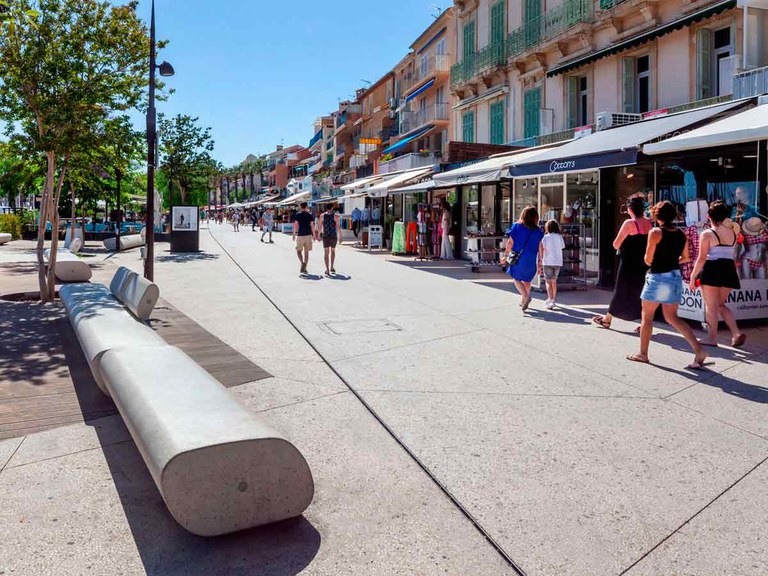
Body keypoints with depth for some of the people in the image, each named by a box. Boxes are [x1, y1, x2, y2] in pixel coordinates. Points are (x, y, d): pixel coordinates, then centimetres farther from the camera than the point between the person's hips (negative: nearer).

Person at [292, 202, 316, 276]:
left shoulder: (297, 215, -2)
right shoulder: (310, 215, 2)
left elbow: (295, 225, -5)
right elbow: (312, 226, 1)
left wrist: (294, 235, 3)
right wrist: (314, 235, 11)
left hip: (300, 235, -2)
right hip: (308, 235, 2)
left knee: (299, 251, 9)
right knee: (306, 252, 6)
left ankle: (302, 263, -16)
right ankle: (304, 268, 6)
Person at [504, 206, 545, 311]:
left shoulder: (516, 226, -5)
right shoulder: (538, 230, 1)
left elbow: (510, 242, -5)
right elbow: (540, 247, 1)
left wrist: (506, 255, 5)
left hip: (518, 258, -3)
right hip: (531, 259, 3)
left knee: (517, 279, 6)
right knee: (527, 280, 16)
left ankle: (526, 296, -16)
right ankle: (523, 301, 24)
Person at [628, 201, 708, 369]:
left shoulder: (655, 232, -13)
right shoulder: (681, 233, 7)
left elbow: (648, 259, -11)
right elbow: (685, 257, 14)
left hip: (658, 278, -7)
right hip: (676, 277, 7)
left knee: (646, 316, 8)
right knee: (672, 318, 12)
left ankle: (642, 354, 15)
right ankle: (699, 351, 1)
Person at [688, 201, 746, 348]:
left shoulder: (707, 234, -10)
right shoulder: (732, 233, 6)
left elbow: (702, 258, -13)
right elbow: (732, 253, 17)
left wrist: (693, 276, -8)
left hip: (711, 270, -5)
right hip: (729, 269, 5)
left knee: (711, 306, 5)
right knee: (721, 304, 18)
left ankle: (712, 338, 11)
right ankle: (736, 333, 4)